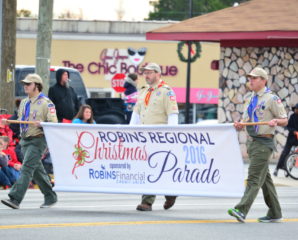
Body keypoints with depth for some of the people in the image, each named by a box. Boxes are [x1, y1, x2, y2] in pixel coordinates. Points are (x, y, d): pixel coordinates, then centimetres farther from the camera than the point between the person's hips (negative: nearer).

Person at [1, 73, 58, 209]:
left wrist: (42, 124, -30)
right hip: (25, 140, 8)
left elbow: (53, 123, -12)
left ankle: (15, 199, -23)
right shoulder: (24, 103, 17)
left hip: (38, 140, -8)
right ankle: (50, 197, 23)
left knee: (27, 168, -15)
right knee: (37, 170, 12)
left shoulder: (46, 103, -7)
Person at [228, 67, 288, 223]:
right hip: (253, 142, 9)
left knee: (254, 177, -15)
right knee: (265, 178, 12)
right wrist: (239, 125, -2)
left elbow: (284, 120, -5)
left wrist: (275, 121, -26)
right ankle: (275, 214, 17)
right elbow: (246, 120, 20)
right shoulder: (251, 99, 17)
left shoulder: (272, 99, -6)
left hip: (264, 143, -9)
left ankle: (242, 210, -25)